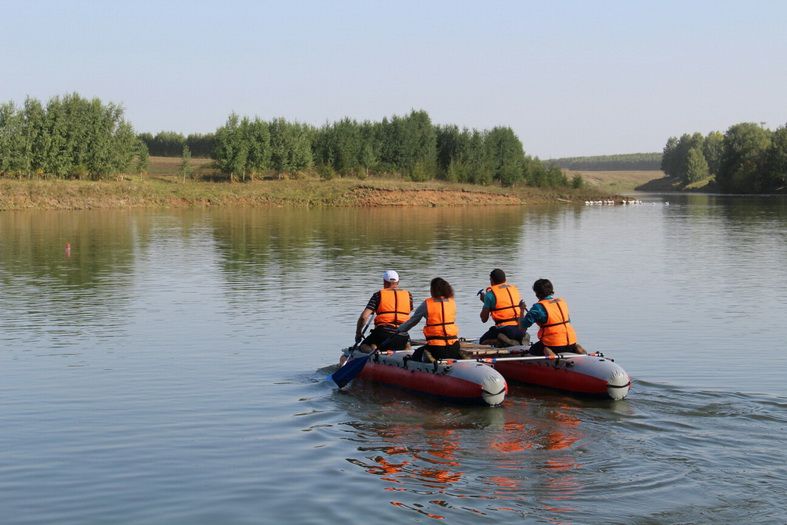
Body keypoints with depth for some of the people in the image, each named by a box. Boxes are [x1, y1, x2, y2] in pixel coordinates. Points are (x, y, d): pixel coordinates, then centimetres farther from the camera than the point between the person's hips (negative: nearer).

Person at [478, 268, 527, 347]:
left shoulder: (490, 294, -2)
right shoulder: (515, 289, 15)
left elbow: (484, 319, 2)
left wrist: (484, 300, 17)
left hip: (504, 329, -5)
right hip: (520, 330, 5)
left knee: (482, 341, 16)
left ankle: (500, 340, -14)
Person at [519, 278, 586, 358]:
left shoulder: (538, 307, -12)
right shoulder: (562, 302, 7)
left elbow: (522, 326, -10)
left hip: (553, 345, -5)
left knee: (533, 350, 22)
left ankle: (545, 351, -9)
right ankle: (575, 347, 4)